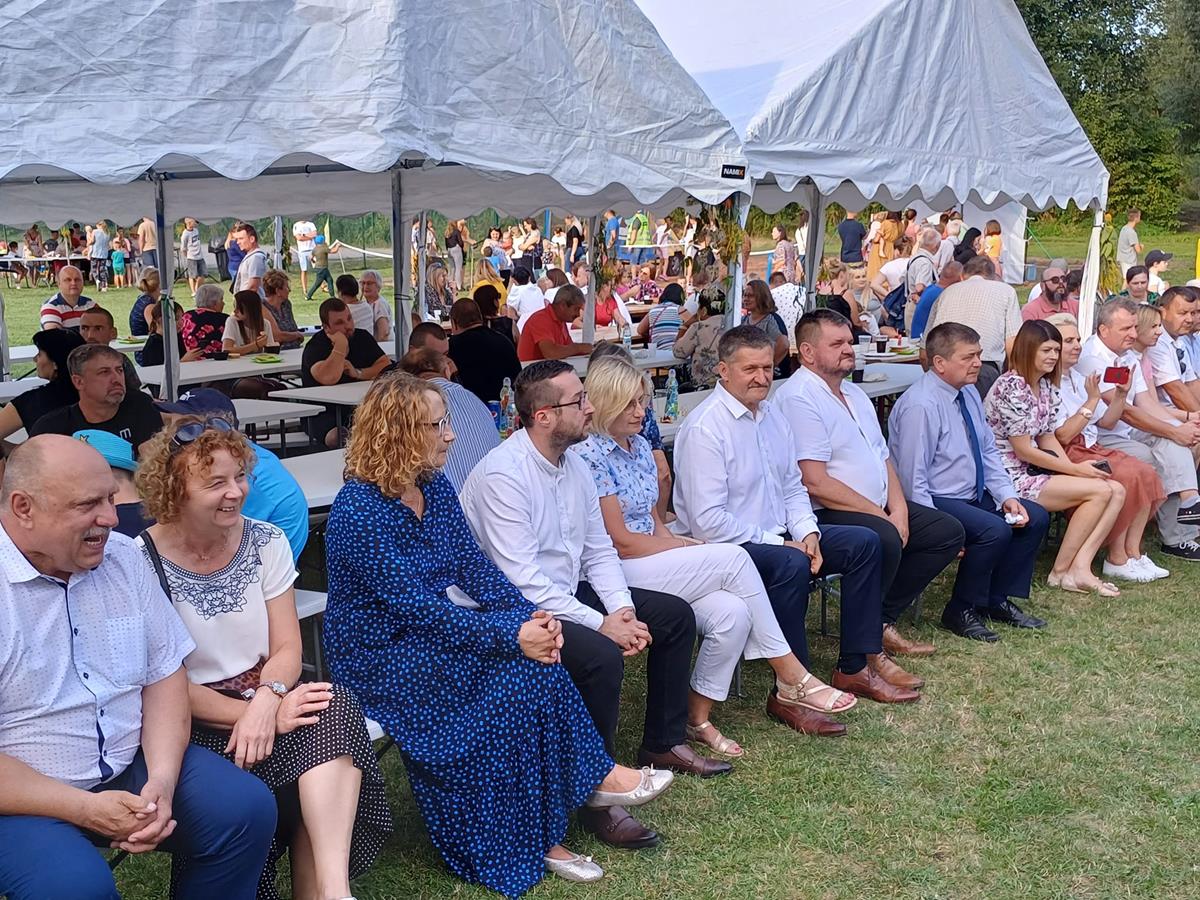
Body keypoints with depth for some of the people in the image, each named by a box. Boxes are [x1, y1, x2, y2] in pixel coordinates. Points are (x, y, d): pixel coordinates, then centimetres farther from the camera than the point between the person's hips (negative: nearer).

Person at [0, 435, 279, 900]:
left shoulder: (124, 558, 2)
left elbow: (164, 674, 6)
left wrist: (162, 781, -9)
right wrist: (86, 809, -21)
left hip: (130, 768, 5)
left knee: (246, 807, -12)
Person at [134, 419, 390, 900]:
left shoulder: (266, 542, 2)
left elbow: (287, 648, -1)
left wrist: (267, 698, -24)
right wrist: (260, 714, -23)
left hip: (262, 698, 4)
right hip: (193, 726, -4)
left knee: (334, 707, -30)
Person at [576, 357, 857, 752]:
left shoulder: (640, 445, 14)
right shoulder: (589, 457, -12)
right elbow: (620, 541, -14)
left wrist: (685, 543, -3)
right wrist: (690, 548, -8)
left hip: (654, 560, 8)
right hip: (619, 573, -8)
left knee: (732, 612, -20)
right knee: (733, 558, -20)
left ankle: (698, 718, -4)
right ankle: (791, 678, -10)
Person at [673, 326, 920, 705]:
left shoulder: (772, 413, 9)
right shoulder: (705, 428, -18)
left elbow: (793, 487, 16)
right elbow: (707, 521, -24)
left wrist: (807, 532, -4)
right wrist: (776, 543, -18)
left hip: (779, 536, 9)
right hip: (724, 548, -9)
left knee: (864, 542, 1)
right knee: (792, 565, -35)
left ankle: (855, 666, 5)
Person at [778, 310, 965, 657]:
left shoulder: (854, 393, 17)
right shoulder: (799, 397, -15)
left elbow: (883, 457, 16)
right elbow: (816, 483, -22)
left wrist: (898, 510, -3)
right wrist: (883, 517, -17)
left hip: (879, 510, 10)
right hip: (826, 515, -10)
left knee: (948, 531, 6)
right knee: (883, 539, -35)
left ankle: (883, 620, 5)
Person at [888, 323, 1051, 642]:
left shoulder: (969, 394, 5)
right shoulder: (921, 406, -23)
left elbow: (988, 452, 13)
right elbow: (913, 480, -23)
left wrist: (1006, 496, -1)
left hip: (973, 495, 10)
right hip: (936, 502, -10)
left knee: (1036, 517, 2)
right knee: (995, 530, -28)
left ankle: (997, 600, 13)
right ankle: (960, 611, -8)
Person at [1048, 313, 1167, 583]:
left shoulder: (1077, 378, 20)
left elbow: (1107, 422, 21)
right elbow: (1063, 435, -17)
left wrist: (1121, 394, 5)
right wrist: (1092, 400, -15)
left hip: (1093, 449, 9)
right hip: (1069, 456, -9)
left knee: (1146, 474, -11)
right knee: (1126, 478, -25)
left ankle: (1133, 551, -8)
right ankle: (1116, 559, -14)